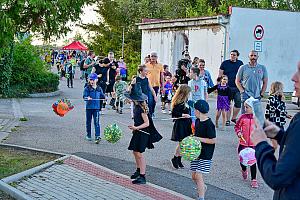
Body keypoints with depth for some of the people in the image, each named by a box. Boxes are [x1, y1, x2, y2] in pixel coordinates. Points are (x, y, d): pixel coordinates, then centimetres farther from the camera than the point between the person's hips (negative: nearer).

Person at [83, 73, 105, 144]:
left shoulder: (99, 89, 6)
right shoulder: (87, 88, -3)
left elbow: (102, 96, 15)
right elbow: (84, 96, -12)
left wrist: (104, 97, -5)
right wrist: (87, 98, -32)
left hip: (96, 107, 1)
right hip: (89, 107, 0)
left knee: (96, 122, -7)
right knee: (88, 122, 12)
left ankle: (97, 136, -10)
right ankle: (88, 135, 27)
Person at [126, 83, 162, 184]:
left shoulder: (142, 108, -21)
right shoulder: (136, 106, 6)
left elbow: (146, 123, -22)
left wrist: (136, 128, -31)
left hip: (143, 133, -9)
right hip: (137, 132, 9)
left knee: (139, 153, -9)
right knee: (135, 151, 17)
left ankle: (142, 176, -6)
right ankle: (138, 170, 35)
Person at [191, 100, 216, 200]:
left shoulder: (209, 124, -18)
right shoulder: (197, 121, 8)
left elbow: (213, 140, -19)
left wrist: (198, 139, -19)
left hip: (205, 154, -8)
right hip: (196, 152, 8)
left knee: (198, 176, -11)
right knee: (194, 176, 13)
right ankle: (202, 187, 40)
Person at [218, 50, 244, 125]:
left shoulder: (240, 63, 10)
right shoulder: (225, 63, 3)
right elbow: (220, 75, 4)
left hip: (237, 87, 2)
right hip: (227, 87, -2)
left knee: (238, 103, 1)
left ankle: (234, 118, 20)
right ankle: (227, 120, 12)